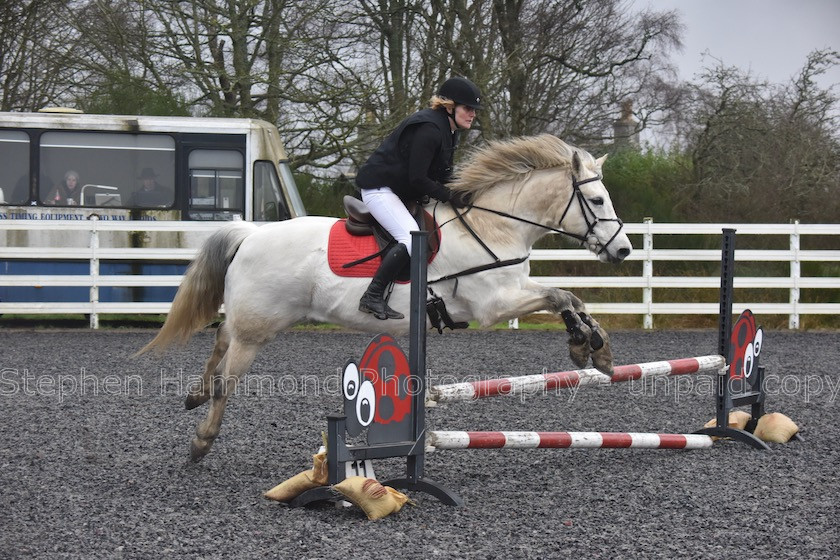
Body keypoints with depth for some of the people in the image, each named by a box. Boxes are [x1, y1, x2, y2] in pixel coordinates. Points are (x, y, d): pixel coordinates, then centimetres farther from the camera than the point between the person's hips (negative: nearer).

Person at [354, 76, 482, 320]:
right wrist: (451, 196, -19)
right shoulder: (428, 129, -22)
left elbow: (441, 175, 16)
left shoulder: (448, 131, 11)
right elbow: (418, 180, -24)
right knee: (411, 239, -26)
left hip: (401, 191, 11)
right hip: (379, 188, -11)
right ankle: (372, 297, -25)